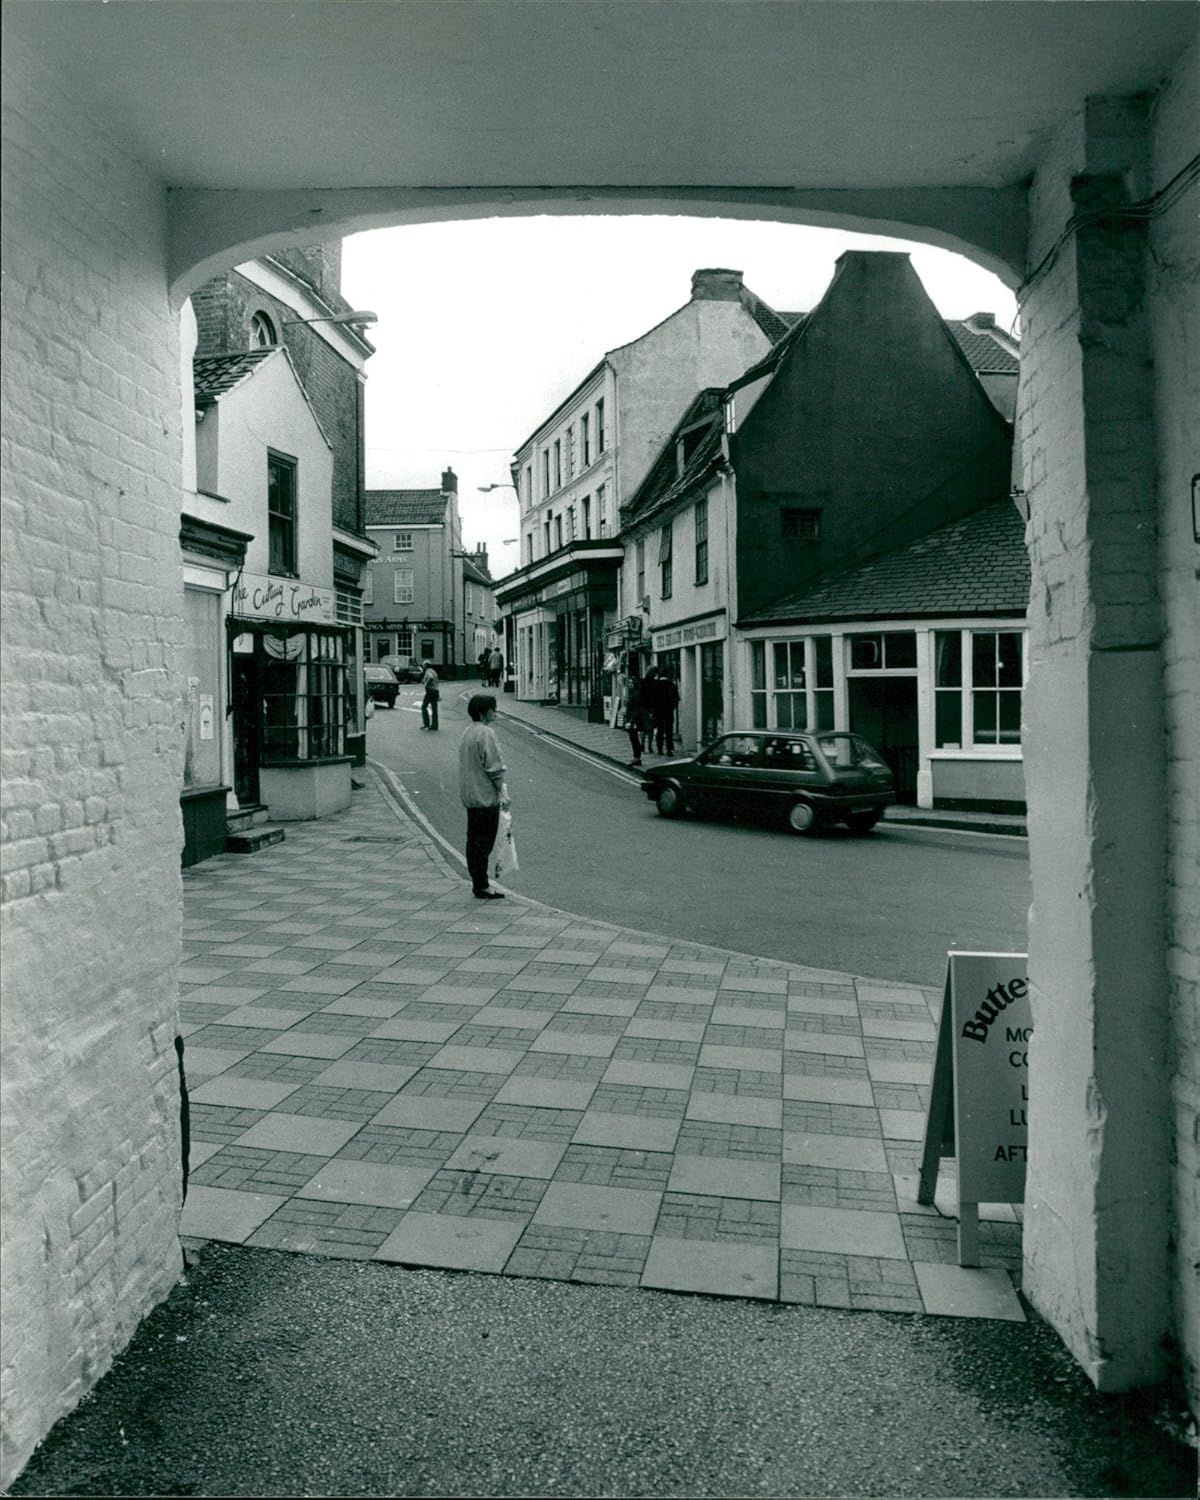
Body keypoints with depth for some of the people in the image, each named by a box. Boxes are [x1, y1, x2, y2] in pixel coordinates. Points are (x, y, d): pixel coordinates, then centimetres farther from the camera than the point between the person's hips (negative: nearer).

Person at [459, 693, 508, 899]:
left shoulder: (467, 732, 12)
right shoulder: (486, 733, -16)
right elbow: (494, 767, -18)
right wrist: (502, 791, -10)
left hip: (469, 796, 9)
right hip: (486, 797, -9)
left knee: (473, 839, 12)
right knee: (484, 842, -4)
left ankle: (477, 883, 18)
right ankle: (482, 886, 0)